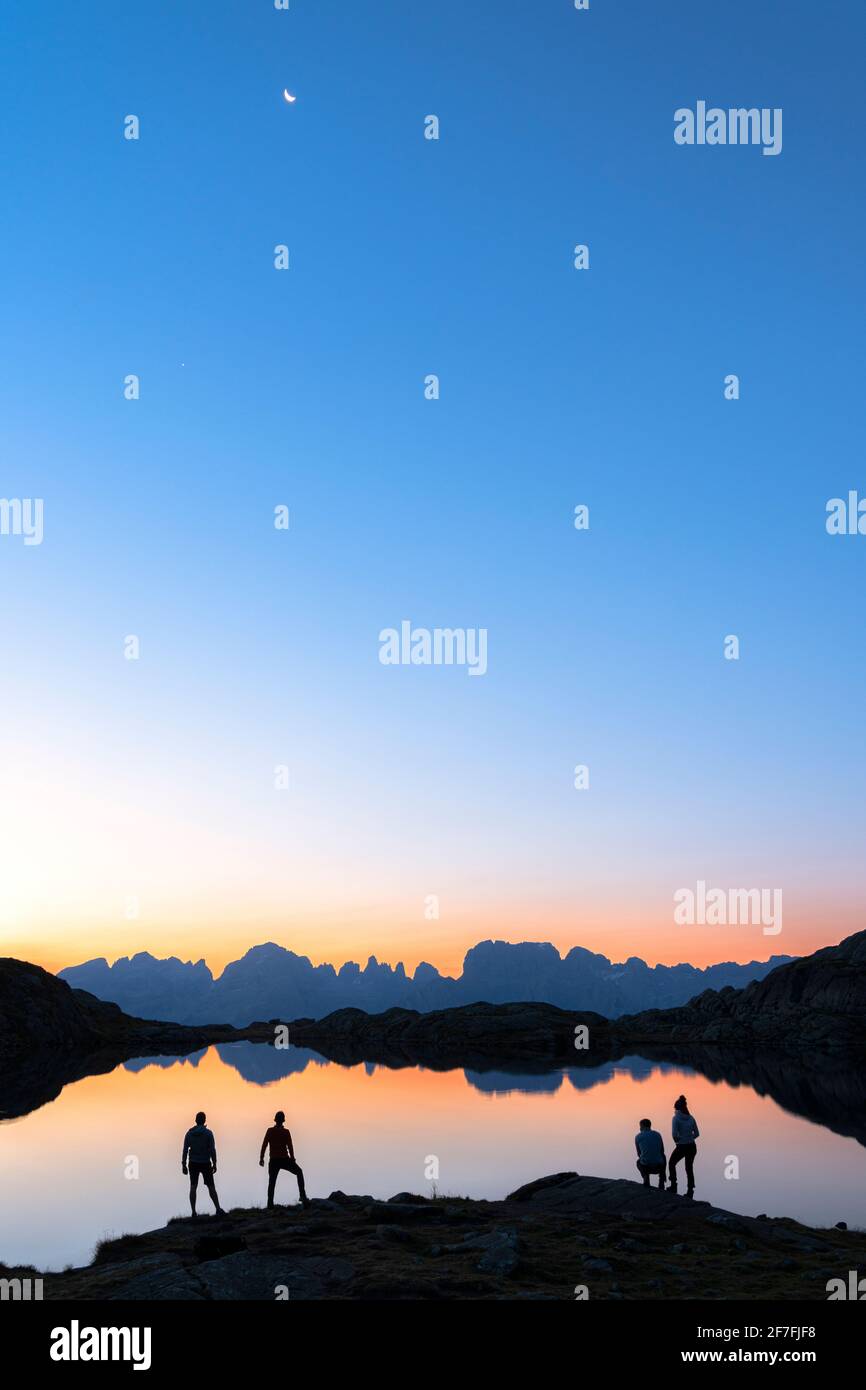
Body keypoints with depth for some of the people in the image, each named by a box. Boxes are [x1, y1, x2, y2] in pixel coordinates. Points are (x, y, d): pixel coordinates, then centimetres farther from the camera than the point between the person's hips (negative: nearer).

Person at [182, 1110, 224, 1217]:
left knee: (193, 1187, 8)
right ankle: (218, 1209, -3)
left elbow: (185, 1150, -4)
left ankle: (193, 1212, 5)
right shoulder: (208, 1133, -10)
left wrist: (183, 1165, 3)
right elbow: (212, 1149, -12)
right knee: (211, 1187, 4)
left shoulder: (189, 1133, -3)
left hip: (193, 1164, 2)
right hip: (205, 1164, -2)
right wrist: (214, 1164, -3)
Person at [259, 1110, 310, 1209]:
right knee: (299, 1172, 17)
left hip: (273, 1161, 1)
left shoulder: (270, 1131, 1)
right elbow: (290, 1146, -7)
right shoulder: (286, 1132, -4)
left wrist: (261, 1158, 1)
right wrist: (292, 1158, 4)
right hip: (284, 1160, -1)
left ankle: (270, 1203, -1)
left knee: (271, 1181, 10)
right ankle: (302, 1195, 5)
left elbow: (264, 1145, -4)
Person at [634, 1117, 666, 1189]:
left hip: (646, 1167, -1)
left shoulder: (638, 1137, 6)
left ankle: (646, 1177, 9)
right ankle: (661, 1183, 25)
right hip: (659, 1167, 1)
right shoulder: (657, 1134, 10)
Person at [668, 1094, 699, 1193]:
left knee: (671, 1164, 20)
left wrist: (677, 1141, 0)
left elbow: (674, 1134, -19)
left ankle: (673, 1186, 15)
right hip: (692, 1146, 5)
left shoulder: (676, 1118, -11)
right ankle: (690, 1190, 12)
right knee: (689, 1168, 17)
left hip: (681, 1147, -5)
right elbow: (696, 1133, 8)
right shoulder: (691, 1118, 4)